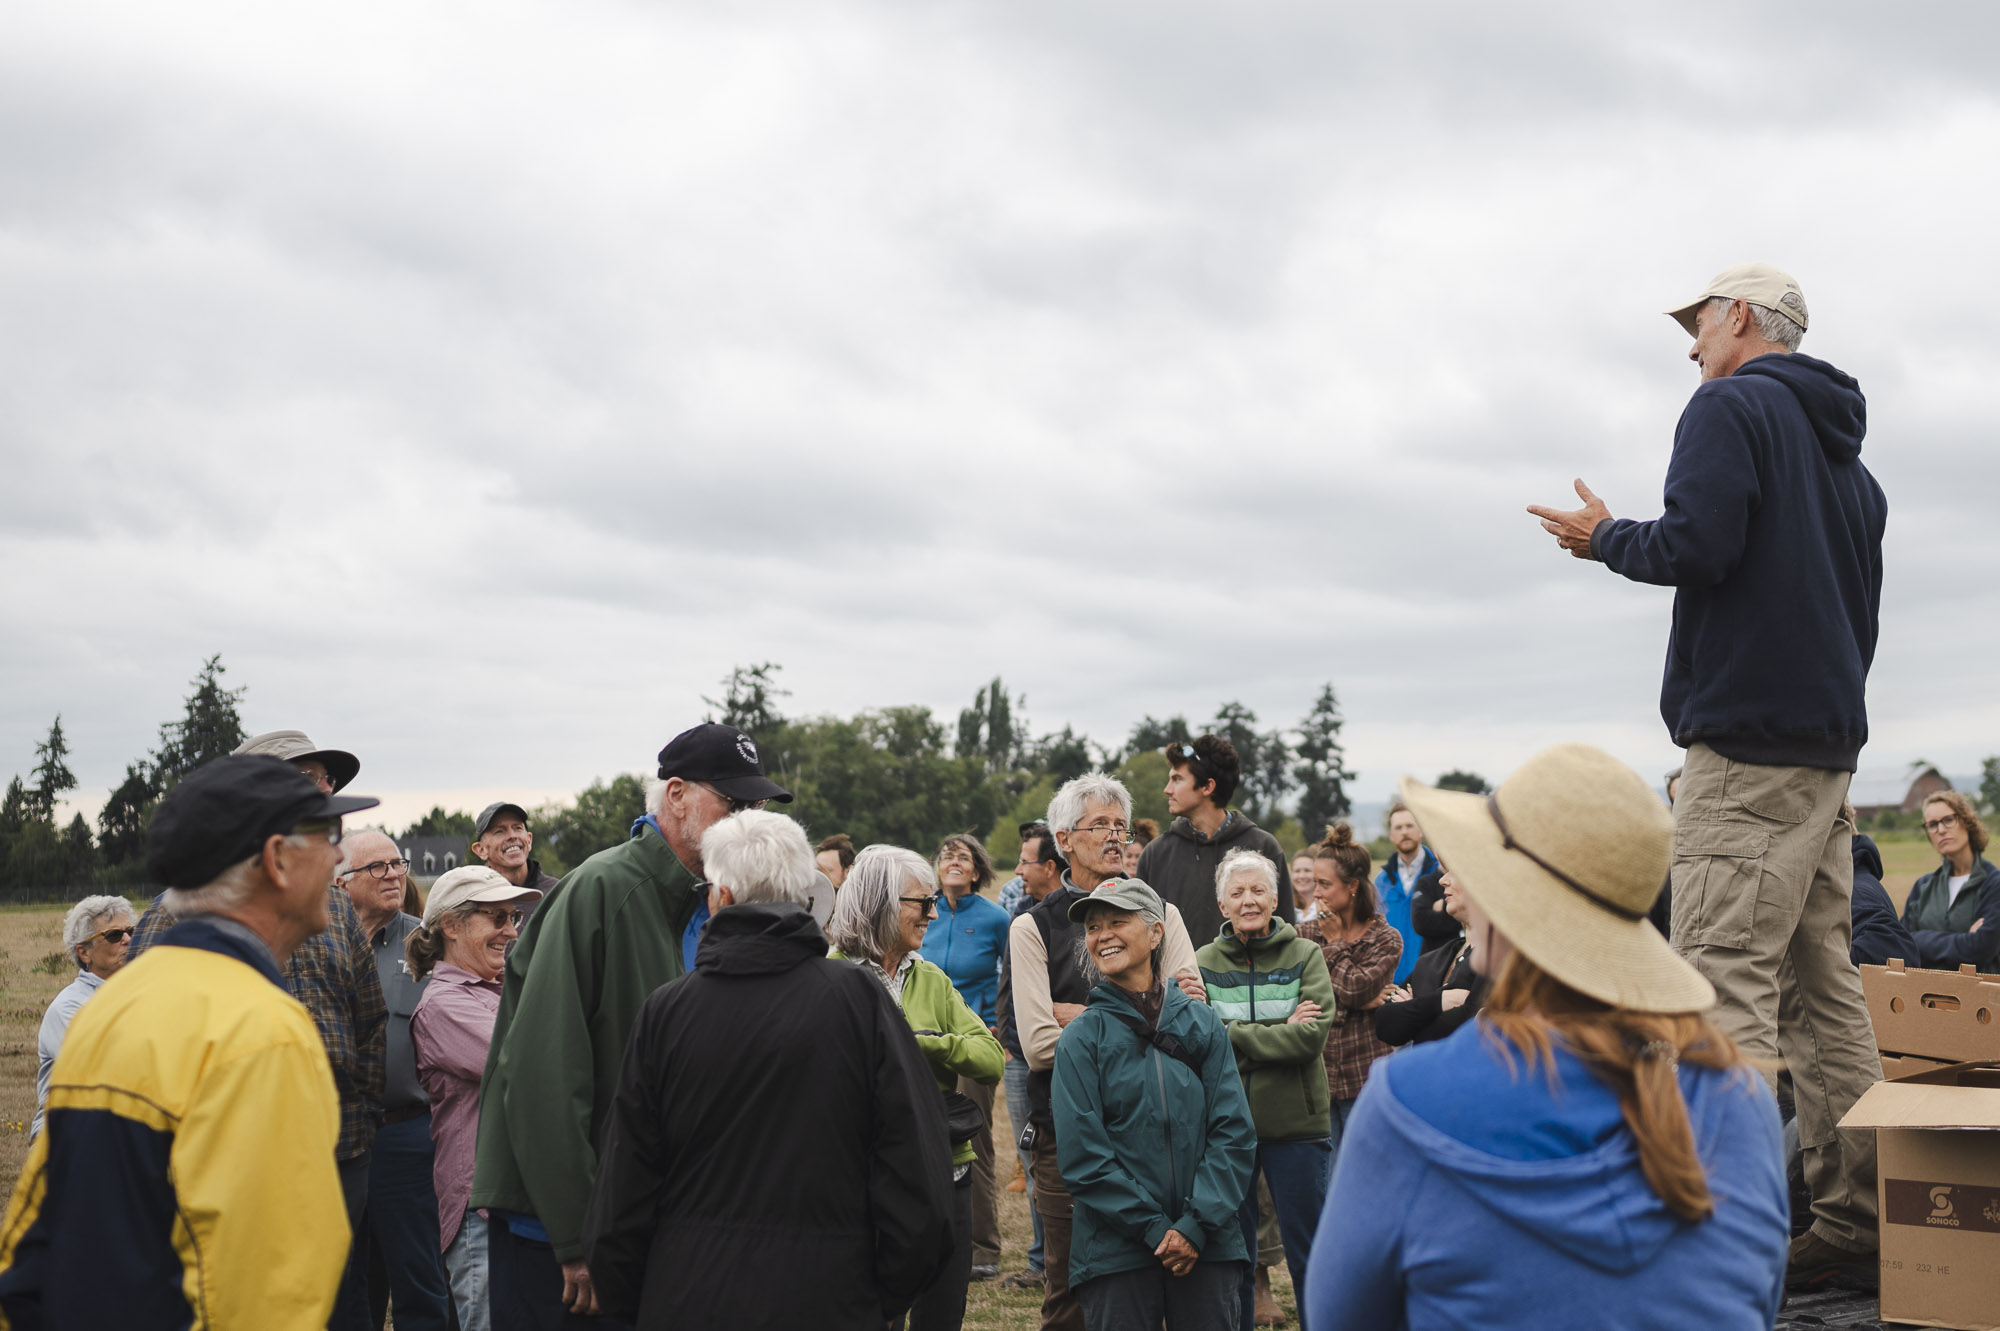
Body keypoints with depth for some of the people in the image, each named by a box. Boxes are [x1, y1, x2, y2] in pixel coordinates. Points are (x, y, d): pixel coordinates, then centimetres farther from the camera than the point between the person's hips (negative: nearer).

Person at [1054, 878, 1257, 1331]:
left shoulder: (1202, 1023, 6)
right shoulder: (1081, 1039, 0)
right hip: (1116, 1254, -1)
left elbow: (1234, 1131, 1)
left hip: (1207, 1246, 2)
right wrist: (1154, 1229, -12)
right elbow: (1082, 1154, -6)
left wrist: (1197, 1225, -10)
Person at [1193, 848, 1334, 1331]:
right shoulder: (1204, 962, 3)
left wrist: (1234, 1035, -14)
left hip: (1295, 1123, -1)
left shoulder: (1305, 955, -1)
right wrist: (1279, 1034, -15)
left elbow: (1313, 1036, -13)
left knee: (1309, 1255, 8)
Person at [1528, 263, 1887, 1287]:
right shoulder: (1845, 449, 24)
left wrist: (1604, 538, 0)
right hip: (1829, 741, 9)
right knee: (1822, 982, 9)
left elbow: (1695, 545, -18)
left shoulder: (1731, 408, -4)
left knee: (1727, 980, -12)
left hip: (1747, 740, -9)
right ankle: (1856, 1222, 10)